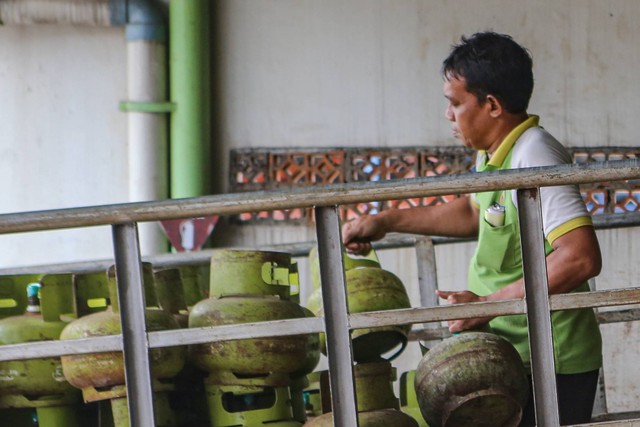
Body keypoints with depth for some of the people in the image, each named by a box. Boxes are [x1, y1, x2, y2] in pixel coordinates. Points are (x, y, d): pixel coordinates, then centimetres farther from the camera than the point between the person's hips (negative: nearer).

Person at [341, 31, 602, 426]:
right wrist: (388, 222, 20)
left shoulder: (533, 158, -23)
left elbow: (581, 258, -31)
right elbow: (475, 211, 29)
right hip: (515, 355, 10)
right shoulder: (493, 152, 8)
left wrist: (486, 304, -28)